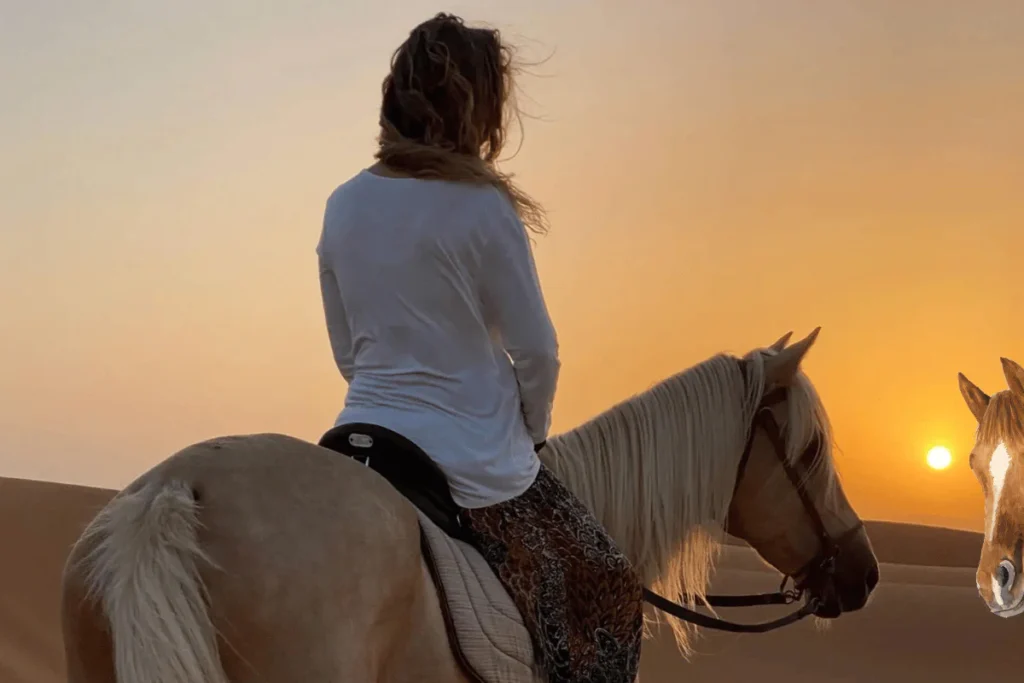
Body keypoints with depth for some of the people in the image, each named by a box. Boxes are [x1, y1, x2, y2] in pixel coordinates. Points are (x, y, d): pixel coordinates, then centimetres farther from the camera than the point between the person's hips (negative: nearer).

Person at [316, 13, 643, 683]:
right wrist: (531, 434, 7)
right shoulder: (482, 207, -15)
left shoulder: (344, 206, 3)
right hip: (471, 457, -6)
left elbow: (347, 351, 11)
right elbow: (536, 351, -10)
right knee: (606, 591, 13)